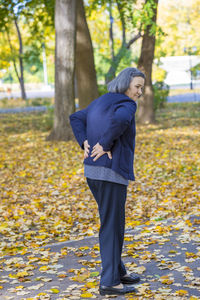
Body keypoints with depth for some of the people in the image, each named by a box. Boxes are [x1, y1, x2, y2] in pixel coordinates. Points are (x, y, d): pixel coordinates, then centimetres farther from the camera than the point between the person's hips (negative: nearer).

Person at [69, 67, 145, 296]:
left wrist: (85, 144, 7)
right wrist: (104, 145, -19)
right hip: (112, 172, -9)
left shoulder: (100, 103, 18)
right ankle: (109, 282, 5)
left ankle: (117, 271, 28)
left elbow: (76, 118, 21)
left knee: (113, 221, 19)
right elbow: (119, 120, -33)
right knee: (112, 227, -1)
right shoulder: (127, 104, -11)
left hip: (93, 170, 9)